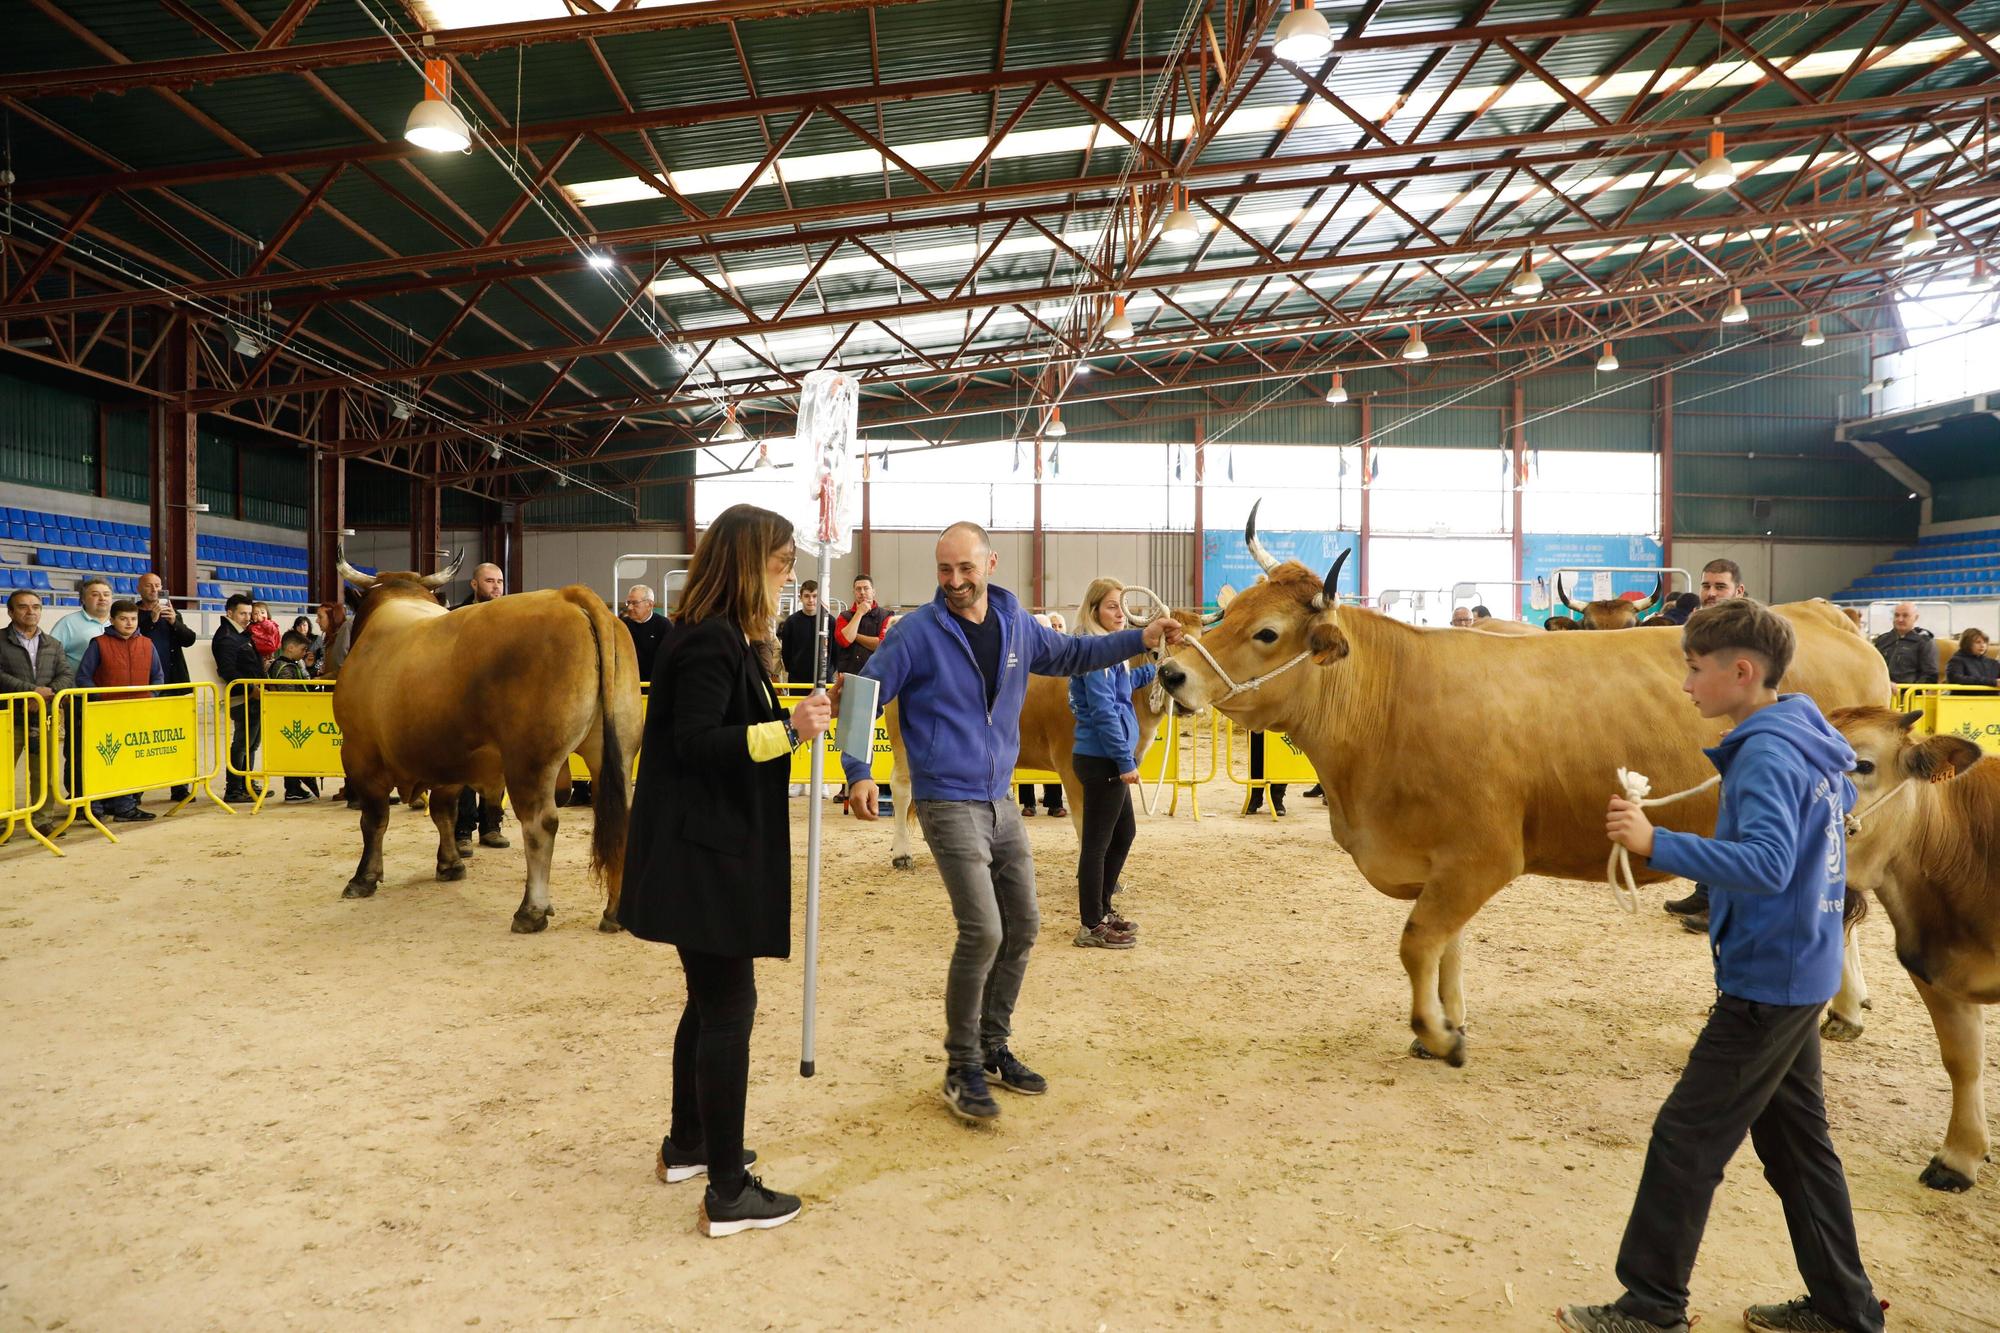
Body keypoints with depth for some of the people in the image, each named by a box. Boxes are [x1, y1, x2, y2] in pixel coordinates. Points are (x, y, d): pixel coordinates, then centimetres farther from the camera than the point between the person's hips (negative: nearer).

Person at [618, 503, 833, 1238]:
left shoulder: (719, 635, 14)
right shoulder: (710, 641, -18)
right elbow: (698, 743, -25)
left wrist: (797, 717, 18)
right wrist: (788, 730, -28)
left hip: (713, 847, 11)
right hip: (704, 852, -11)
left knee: (711, 999, 21)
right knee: (729, 1007, -4)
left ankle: (687, 1145, 36)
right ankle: (728, 1193, 5)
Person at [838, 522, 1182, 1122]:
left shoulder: (1017, 625, 5)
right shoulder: (917, 632, -12)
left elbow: (1073, 653, 21)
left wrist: (1142, 638, 14)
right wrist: (858, 773, -21)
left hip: (1000, 800, 7)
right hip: (948, 803, -7)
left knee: (1022, 925, 12)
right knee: (982, 932, -15)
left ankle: (992, 1048, 30)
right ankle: (962, 1069, 4)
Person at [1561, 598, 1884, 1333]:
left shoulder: (1766, 754, -22)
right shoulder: (1810, 738, 7)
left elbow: (1767, 864, -34)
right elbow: (1842, 798, 27)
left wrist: (1656, 844, -40)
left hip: (1766, 983, -10)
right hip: (1801, 972, 10)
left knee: (1686, 1140, -1)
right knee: (1796, 1140, 19)